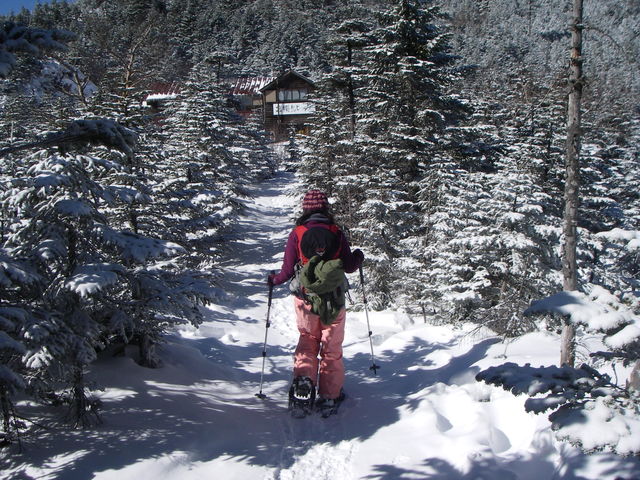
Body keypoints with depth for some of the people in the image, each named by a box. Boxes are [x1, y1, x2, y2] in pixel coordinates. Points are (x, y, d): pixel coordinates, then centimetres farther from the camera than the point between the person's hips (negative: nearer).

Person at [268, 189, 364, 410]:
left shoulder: (297, 233, -5)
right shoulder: (336, 233, -4)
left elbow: (288, 271, -5)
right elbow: (349, 267, 0)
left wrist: (273, 280, 15)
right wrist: (359, 257, 21)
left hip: (305, 298, 0)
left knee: (307, 340, 18)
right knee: (332, 346, 12)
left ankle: (303, 376, -2)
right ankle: (329, 394, 14)